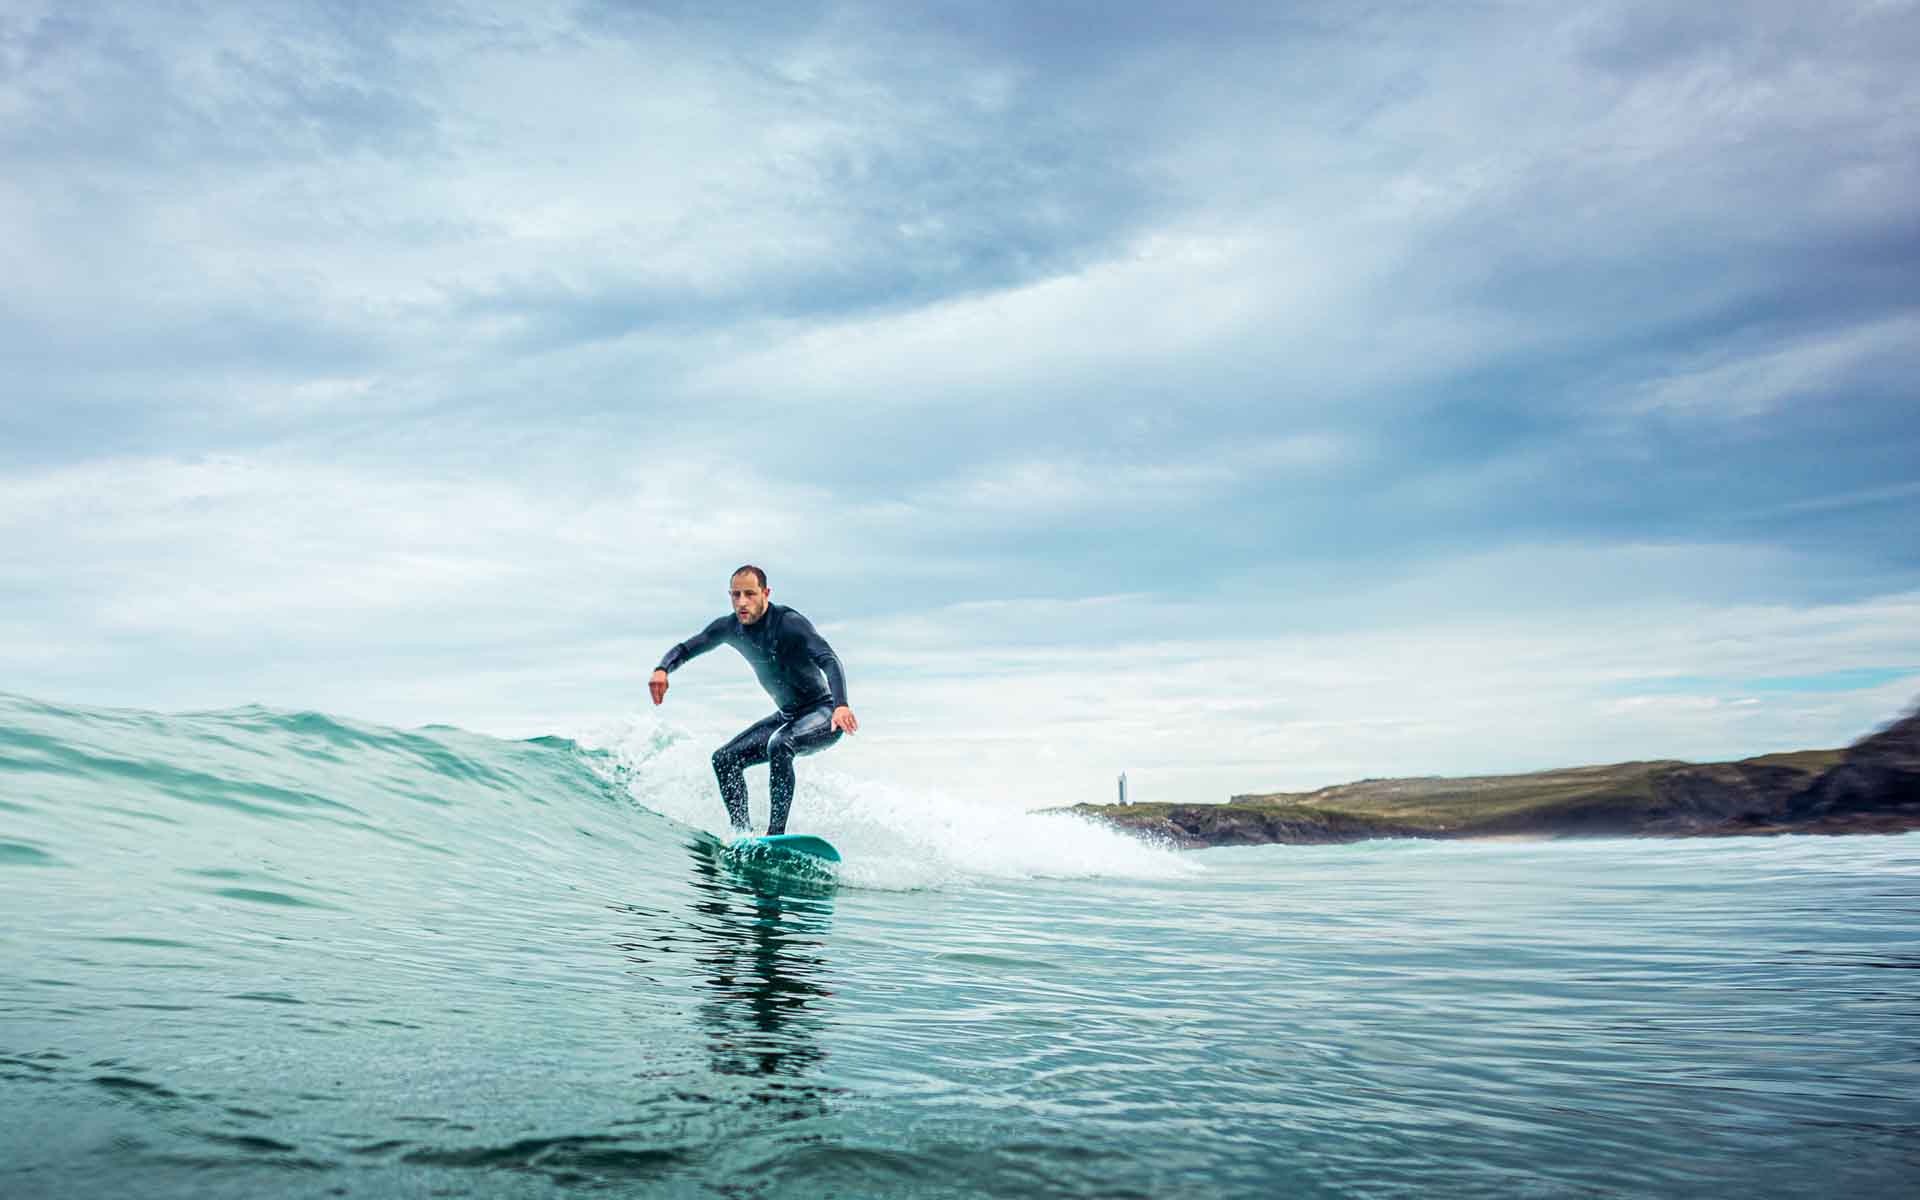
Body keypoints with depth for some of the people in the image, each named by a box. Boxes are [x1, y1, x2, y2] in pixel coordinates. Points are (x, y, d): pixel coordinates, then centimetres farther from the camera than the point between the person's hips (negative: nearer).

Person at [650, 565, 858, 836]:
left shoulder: (789, 623, -23)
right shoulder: (731, 627, -2)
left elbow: (829, 661, -35)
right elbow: (685, 648, 4)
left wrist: (841, 705, -52)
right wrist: (662, 669, -20)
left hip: (823, 714, -8)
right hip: (788, 717, 8)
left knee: (779, 744, -35)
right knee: (725, 759, -1)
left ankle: (777, 833, -29)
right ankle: (743, 834, 0)